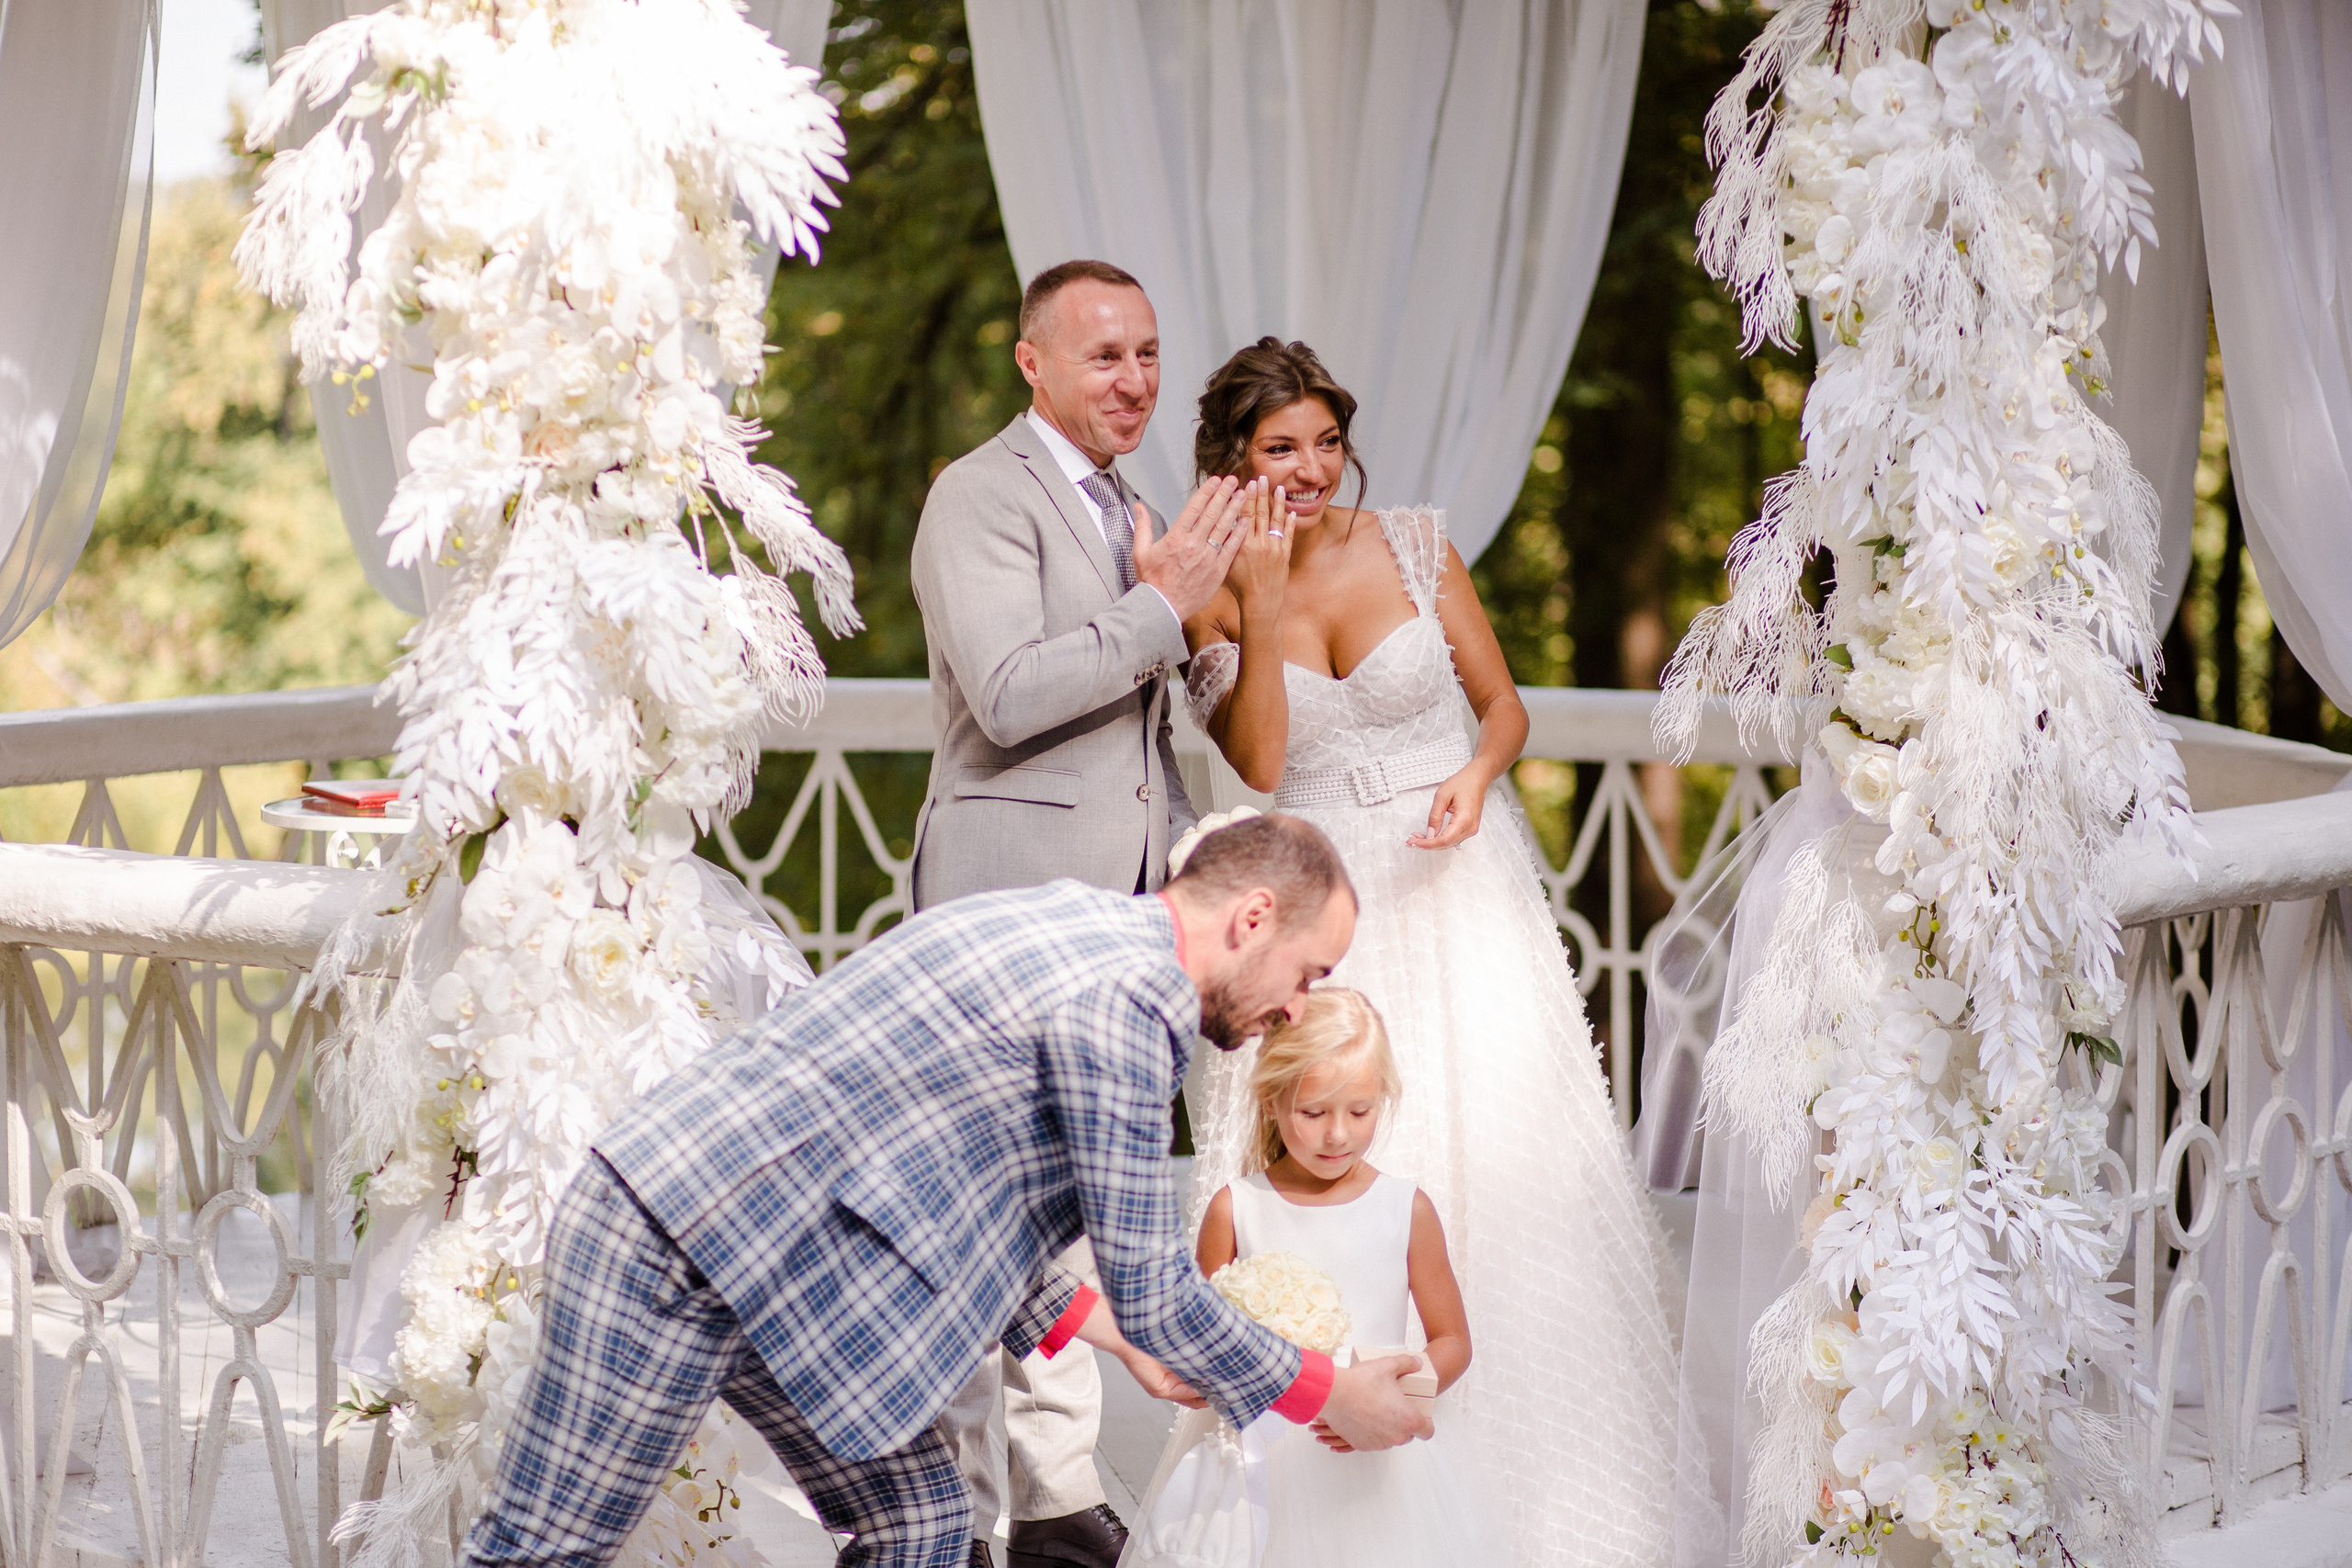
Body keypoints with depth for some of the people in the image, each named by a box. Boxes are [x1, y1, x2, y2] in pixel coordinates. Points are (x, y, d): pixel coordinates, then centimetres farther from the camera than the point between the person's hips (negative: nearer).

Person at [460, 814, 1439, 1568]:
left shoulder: (1075, 924, 14)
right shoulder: (1126, 999, -18)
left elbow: (958, 1200, 23)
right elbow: (1153, 1295, -15)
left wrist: (1102, 1331, 24)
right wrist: (1328, 1397, -1)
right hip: (671, 1257, -11)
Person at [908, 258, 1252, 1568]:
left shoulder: (1124, 511, 18)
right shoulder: (984, 496, -9)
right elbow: (1010, 695, -21)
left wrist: (1183, 864, 12)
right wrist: (1165, 605, -18)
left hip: (1117, 905, 8)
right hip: (1019, 895, -8)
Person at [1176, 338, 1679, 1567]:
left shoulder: (1412, 546, 1)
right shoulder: (1214, 599, 0)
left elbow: (1502, 700, 7)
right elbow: (1258, 762, -11)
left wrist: (1477, 772, -14)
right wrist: (1261, 601, -15)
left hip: (1454, 886, 0)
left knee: (1490, 1163, -4)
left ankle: (1510, 1470, 7)